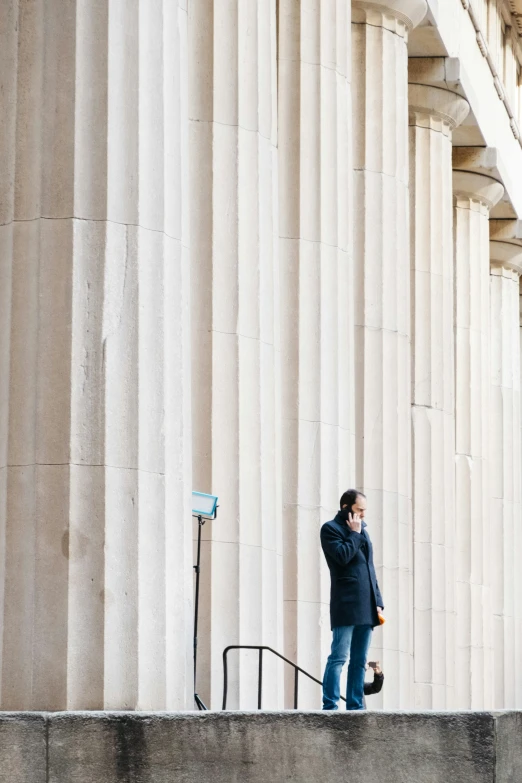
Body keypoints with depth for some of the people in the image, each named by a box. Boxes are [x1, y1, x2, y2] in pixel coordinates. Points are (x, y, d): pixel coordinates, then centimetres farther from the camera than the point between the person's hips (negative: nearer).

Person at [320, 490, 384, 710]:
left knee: (359, 661, 7)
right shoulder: (331, 529, 0)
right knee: (339, 657, -10)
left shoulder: (362, 530, 22)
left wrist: (378, 601, 15)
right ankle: (330, 706, -12)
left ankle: (355, 706, 8)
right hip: (346, 605, -7)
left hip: (366, 607, 7)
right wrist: (354, 533, -4)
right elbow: (343, 556, -17)